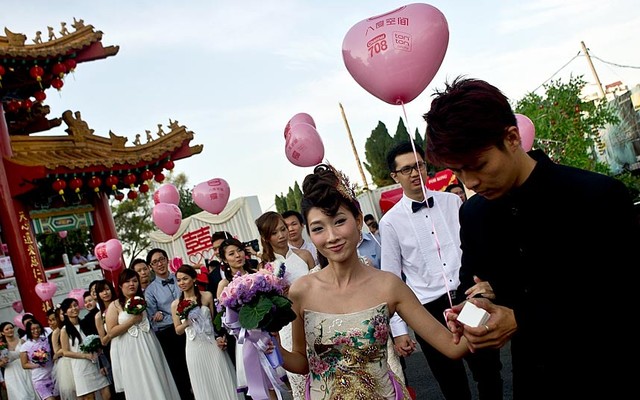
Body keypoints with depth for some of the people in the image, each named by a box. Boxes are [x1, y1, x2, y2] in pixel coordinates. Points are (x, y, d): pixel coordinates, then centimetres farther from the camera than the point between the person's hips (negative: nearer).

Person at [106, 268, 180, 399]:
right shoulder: (114, 306, -3)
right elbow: (111, 332, -10)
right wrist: (132, 320, -15)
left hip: (148, 347, 4)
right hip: (129, 351, -4)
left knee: (157, 382, 6)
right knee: (139, 387, 0)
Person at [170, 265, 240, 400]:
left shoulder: (207, 296, -3)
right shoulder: (175, 304, 1)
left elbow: (216, 319, 3)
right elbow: (178, 331, 7)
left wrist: (220, 337, -11)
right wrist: (186, 323, -13)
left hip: (212, 345, -1)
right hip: (195, 349, 1)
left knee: (221, 383, 5)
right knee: (203, 386, 11)